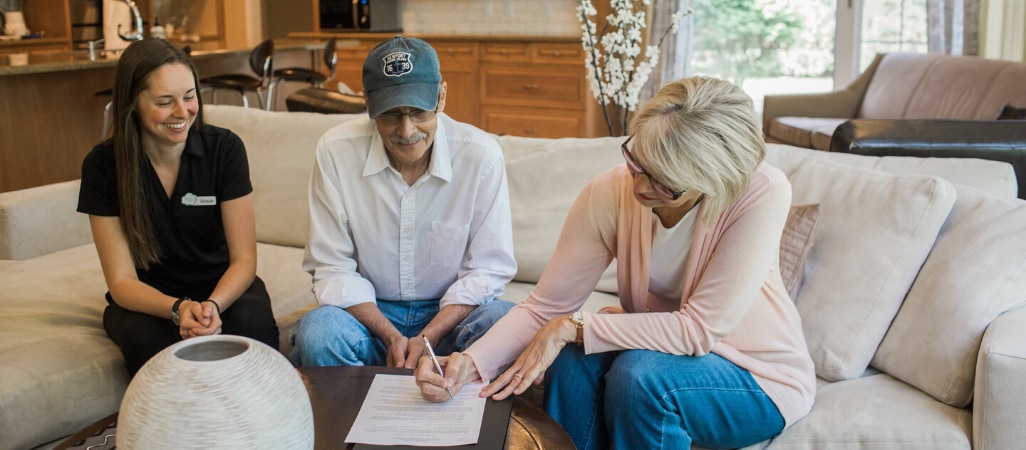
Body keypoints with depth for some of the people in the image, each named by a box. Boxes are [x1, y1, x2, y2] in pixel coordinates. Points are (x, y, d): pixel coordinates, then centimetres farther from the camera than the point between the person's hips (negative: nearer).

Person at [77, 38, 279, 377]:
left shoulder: (224, 148, -11)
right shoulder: (103, 165, -12)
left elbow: (243, 259, -11)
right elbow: (122, 281, -12)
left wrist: (213, 306, -32)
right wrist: (178, 309, -33)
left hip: (222, 288, 0)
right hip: (147, 299, 0)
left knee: (252, 320, -32)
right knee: (146, 336, -34)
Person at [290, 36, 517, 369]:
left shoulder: (481, 156, -13)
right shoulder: (335, 151, -12)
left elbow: (488, 269, -7)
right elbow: (333, 269, -7)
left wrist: (427, 338, -19)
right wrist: (390, 336, -20)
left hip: (450, 314, 0)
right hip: (369, 313, 0)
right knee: (315, 332, -32)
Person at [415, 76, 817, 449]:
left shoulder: (762, 194, -28)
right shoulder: (610, 193, -18)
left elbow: (700, 330, -28)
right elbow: (544, 308, -15)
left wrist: (573, 326, -29)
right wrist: (471, 362, -31)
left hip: (761, 377, -2)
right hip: (660, 352, 3)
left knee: (639, 373, -30)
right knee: (573, 356, -27)